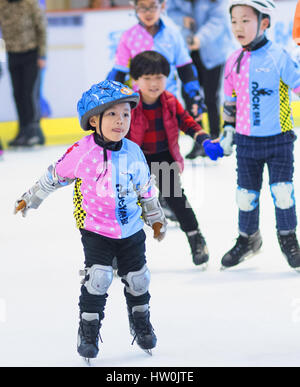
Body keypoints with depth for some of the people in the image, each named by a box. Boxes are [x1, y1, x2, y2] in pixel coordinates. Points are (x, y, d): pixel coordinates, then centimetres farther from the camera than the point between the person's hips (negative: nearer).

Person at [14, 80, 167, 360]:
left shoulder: (133, 152, -5)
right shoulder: (82, 152, -17)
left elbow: (145, 188, 10)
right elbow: (55, 175, -2)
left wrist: (156, 219, 18)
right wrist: (30, 199, 7)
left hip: (131, 229, 4)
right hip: (96, 229, -4)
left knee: (137, 279, 11)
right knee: (98, 277, -16)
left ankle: (141, 325, 35)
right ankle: (88, 331, -1)